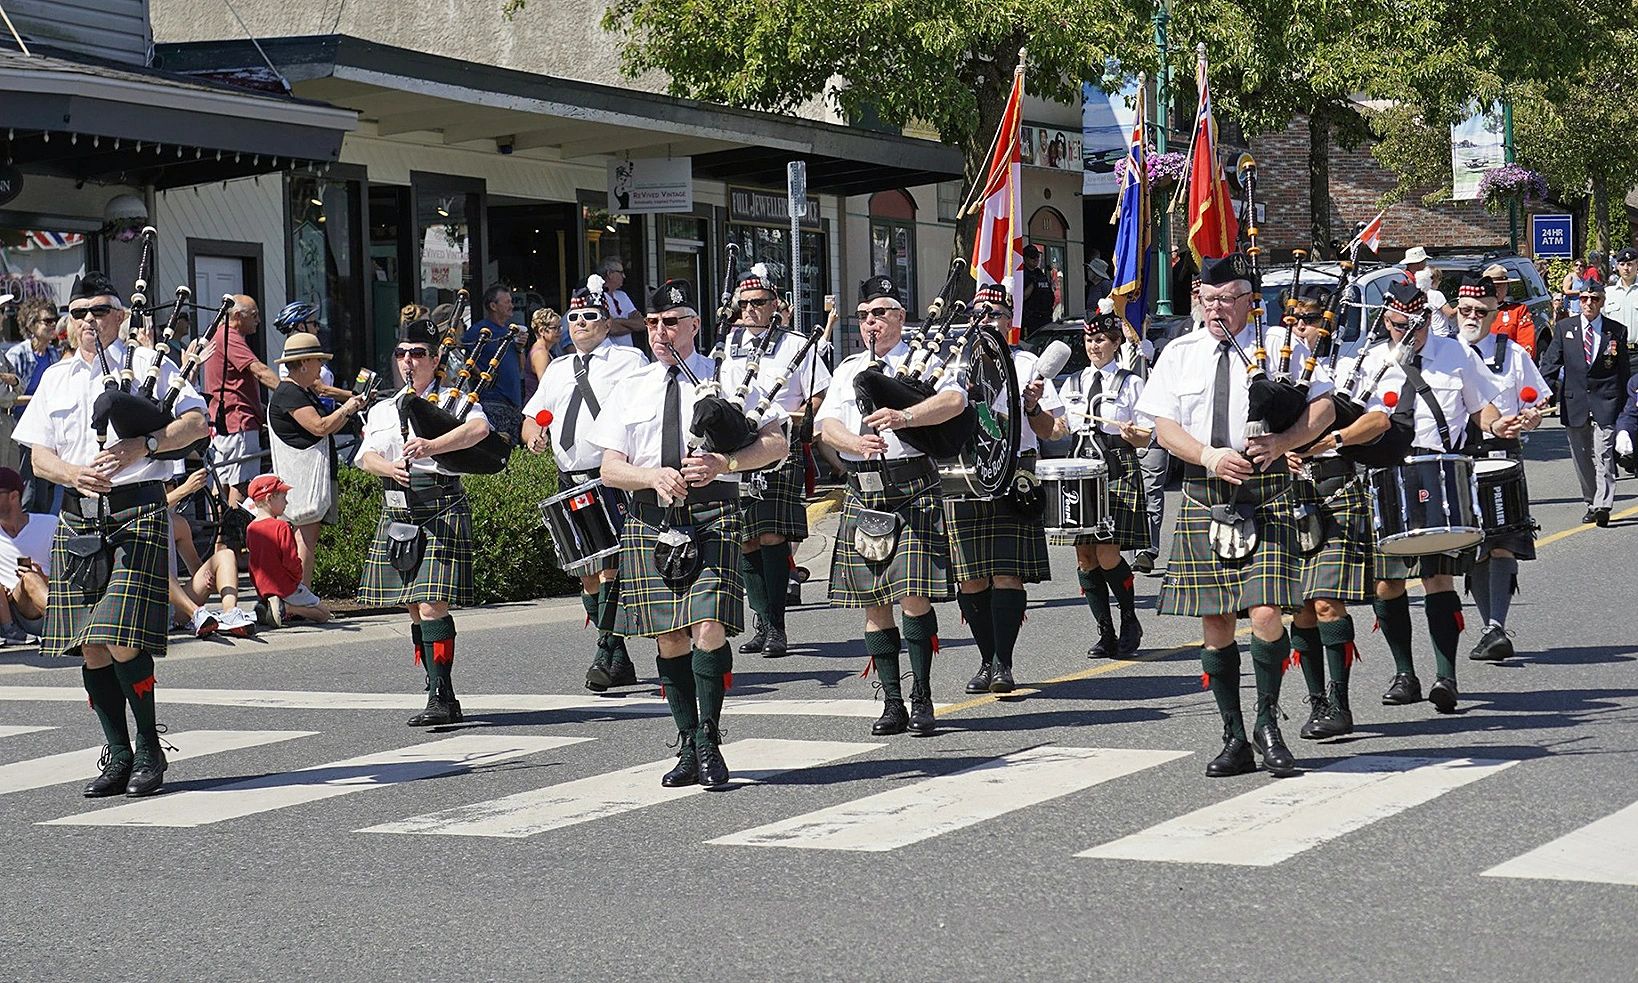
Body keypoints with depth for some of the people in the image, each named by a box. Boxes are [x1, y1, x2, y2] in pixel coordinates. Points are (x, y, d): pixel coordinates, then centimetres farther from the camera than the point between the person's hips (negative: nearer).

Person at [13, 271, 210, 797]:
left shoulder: (147, 363, 5)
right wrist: (75, 474, -9)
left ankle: (149, 748, 0)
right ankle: (118, 756, 13)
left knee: (122, 640, -15)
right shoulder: (56, 378, 18)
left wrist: (138, 448, -18)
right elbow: (39, 454, 13)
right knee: (90, 646, 3)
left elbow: (196, 422, -4)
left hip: (136, 511, -5)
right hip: (77, 516, 5)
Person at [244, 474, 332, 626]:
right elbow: (291, 561, -18)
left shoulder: (250, 528, 5)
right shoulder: (282, 527, -18)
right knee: (324, 614, 3)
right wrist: (299, 578, 0)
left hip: (264, 590, 7)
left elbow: (254, 565, 12)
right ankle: (286, 607, -15)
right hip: (287, 589, -7)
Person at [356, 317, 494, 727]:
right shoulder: (382, 411, 18)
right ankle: (443, 699, 15)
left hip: (443, 512, -6)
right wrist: (393, 469, -23)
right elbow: (367, 456, 1)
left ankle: (440, 697, -14)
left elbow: (479, 428, -18)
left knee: (432, 605, -15)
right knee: (415, 609, 8)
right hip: (397, 514, 6)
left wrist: (432, 446, -34)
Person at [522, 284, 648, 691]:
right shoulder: (557, 369, 21)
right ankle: (620, 660, 14)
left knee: (610, 566, -15)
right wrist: (535, 433, 2)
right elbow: (531, 420, 25)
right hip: (570, 483, 6)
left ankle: (605, 656, -15)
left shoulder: (630, 361, 4)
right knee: (587, 573, 7)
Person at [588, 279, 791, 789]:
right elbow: (610, 467, 10)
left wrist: (723, 463, -15)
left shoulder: (724, 377, 7)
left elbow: (778, 441, 1)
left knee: (709, 627, -16)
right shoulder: (633, 387, 15)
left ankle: (708, 740, -5)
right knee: (669, 637, 4)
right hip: (650, 518, 3)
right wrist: (654, 476, -11)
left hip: (712, 515, -3)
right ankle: (689, 746, 14)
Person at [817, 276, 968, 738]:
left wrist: (906, 416, -28)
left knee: (914, 595, -10)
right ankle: (892, 704, 11)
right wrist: (857, 443, -16)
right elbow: (827, 423, 5)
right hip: (862, 495, 4)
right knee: (873, 603, 5)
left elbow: (955, 398, -14)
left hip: (913, 492, -4)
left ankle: (921, 700, -1)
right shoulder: (848, 370, 18)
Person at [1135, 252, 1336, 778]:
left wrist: (1277, 445, -14)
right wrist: (1209, 456, -13)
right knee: (1214, 620, 4)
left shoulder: (1282, 346, 4)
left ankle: (1268, 721, 7)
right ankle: (1234, 738, 14)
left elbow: (1323, 407, 2)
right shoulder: (1180, 354, 10)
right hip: (1203, 497, 3)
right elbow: (1164, 426, 5)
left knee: (1266, 614, -14)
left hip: (1266, 497, -3)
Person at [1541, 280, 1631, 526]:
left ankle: (1603, 506, -17)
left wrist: (1624, 404, 8)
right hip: (1575, 402, 2)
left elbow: (1624, 371, 8)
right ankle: (1591, 503, 20)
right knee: (1582, 458, 9)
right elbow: (1550, 363, 5)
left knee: (1603, 455, -12)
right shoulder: (1564, 328, 6)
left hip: (1605, 403, -2)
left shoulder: (1617, 331, 3)